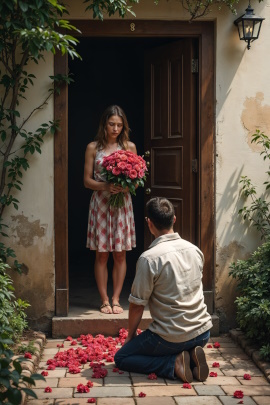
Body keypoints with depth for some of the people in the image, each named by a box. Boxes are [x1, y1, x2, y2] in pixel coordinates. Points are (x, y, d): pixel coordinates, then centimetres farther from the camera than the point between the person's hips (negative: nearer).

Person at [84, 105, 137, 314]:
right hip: (100, 203, -1)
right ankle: (105, 300, 11)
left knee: (120, 255, 3)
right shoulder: (93, 148, 2)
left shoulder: (129, 147, 5)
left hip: (122, 203, 1)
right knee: (101, 255, 1)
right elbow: (87, 180, 1)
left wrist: (126, 187, -16)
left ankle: (116, 299, 13)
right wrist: (105, 186, -17)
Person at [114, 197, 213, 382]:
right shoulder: (195, 250, 2)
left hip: (172, 337, -6)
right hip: (203, 333, 6)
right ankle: (191, 356, 5)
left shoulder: (149, 258, -18)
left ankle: (174, 363, -6)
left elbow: (137, 305, -11)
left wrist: (130, 336, 7)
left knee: (121, 358, 12)